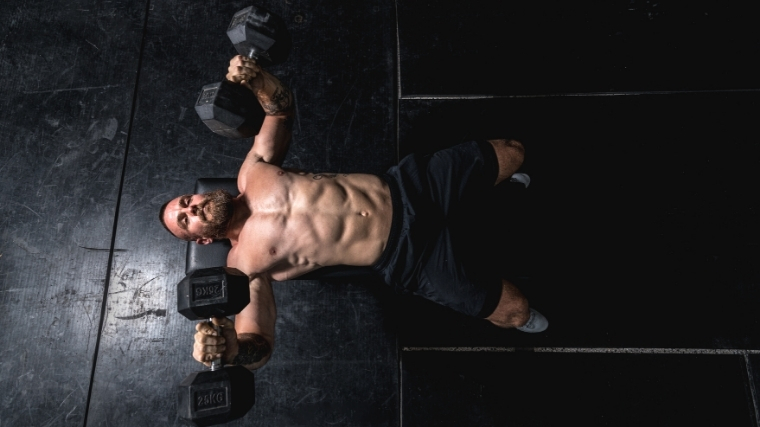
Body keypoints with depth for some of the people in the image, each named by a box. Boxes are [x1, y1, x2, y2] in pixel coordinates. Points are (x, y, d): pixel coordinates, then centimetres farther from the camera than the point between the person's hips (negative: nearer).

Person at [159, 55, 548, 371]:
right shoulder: (245, 263, -7)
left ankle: (500, 187, 44)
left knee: (512, 153, 7)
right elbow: (258, 344, -15)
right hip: (406, 255, -4)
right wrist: (228, 346, -38)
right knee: (515, 312, -8)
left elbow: (281, 105, 15)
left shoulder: (252, 175, 5)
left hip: (405, 187, 4)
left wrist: (255, 79, -6)